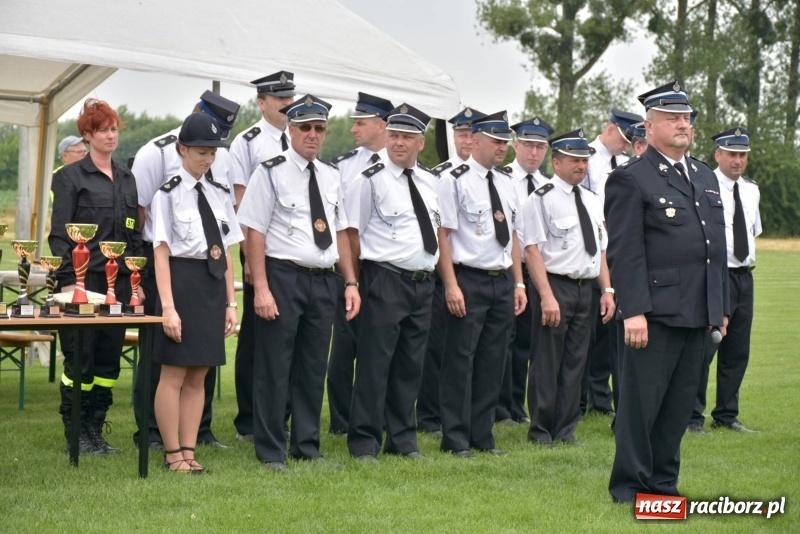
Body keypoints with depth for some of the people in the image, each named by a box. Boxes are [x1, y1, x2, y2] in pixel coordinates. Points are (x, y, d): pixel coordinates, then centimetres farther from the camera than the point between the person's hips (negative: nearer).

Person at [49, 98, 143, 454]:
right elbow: (59, 234, -6)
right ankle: (74, 432, 5)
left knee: (109, 358, 6)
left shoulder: (126, 178, 15)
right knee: (80, 358, -3)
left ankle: (95, 431, 13)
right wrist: (67, 281, -13)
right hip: (84, 280, -5)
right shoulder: (71, 177, -2)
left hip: (119, 281, 5)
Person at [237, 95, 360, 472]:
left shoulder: (331, 177, 12)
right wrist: (261, 288, -16)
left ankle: (307, 446, 22)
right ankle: (271, 451, 8)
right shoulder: (271, 172, -6)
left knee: (314, 367, 12)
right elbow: (255, 232, -9)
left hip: (324, 281, 6)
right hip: (283, 276, -6)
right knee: (275, 367, 0)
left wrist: (350, 282, 9)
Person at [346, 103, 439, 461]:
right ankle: (364, 442, 3)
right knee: (375, 364, -4)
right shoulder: (372, 180, -7)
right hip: (386, 282, -6)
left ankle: (403, 440, 21)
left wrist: (434, 266, 15)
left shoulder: (430, 183, 12)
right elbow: (351, 233, -7)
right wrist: (378, 261, -5)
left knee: (411, 365, 12)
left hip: (423, 282, 6)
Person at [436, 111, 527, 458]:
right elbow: (443, 234, -12)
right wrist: (451, 285, -17)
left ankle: (482, 436, 19)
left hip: (503, 283, 7)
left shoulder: (506, 184, 14)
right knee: (460, 362, -2)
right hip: (469, 281, -7)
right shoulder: (455, 181, -9)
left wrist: (518, 283, 13)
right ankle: (455, 439, 5)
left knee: (492, 363, 10)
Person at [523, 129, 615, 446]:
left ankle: (566, 429, 18)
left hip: (585, 289, 7)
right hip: (555, 286, -7)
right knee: (547, 363, 0)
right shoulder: (542, 199, -9)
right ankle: (541, 431, 10)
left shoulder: (592, 201, 14)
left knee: (576, 361, 10)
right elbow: (533, 249, -15)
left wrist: (607, 290, 10)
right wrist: (547, 296, -21)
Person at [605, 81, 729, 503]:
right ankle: (629, 485, 10)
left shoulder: (705, 177, 18)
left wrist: (722, 307, 17)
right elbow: (625, 252, -12)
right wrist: (633, 311, -19)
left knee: (680, 404, 12)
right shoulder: (631, 179, -6)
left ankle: (663, 482, 22)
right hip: (656, 311, -7)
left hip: (697, 314, 7)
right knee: (641, 401, 0)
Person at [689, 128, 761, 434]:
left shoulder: (751, 191, 12)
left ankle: (726, 415, 21)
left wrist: (750, 257, 16)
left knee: (737, 351, 11)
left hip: (744, 276, 7)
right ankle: (692, 416, 2)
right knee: (703, 348, -7)